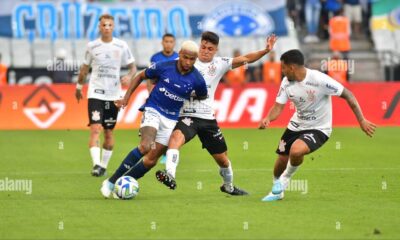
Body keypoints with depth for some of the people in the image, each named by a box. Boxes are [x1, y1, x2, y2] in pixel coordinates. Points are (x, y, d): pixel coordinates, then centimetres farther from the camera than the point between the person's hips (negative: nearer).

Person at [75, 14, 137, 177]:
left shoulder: (121, 46, 1)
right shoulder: (92, 46, 1)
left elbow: (133, 67, 6)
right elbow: (84, 68, 15)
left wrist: (129, 77, -15)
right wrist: (79, 86, 20)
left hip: (113, 94, 2)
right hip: (96, 93, -1)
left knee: (109, 132, 8)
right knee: (95, 128, -17)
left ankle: (104, 165, 21)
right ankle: (96, 164, -25)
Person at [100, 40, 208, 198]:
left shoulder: (197, 80, -8)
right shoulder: (163, 67, -10)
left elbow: (202, 97, 13)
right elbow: (140, 76, 5)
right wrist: (126, 98, 0)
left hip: (171, 119, 3)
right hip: (153, 110, -3)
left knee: (152, 159, -2)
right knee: (146, 146, -26)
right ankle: (111, 182, -21)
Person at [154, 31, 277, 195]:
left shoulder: (219, 64, 4)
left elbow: (245, 59, -3)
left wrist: (265, 51, -16)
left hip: (208, 118, 3)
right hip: (187, 116, -3)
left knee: (222, 157, 13)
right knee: (176, 137, -35)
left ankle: (229, 186, 39)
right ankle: (170, 176, -48)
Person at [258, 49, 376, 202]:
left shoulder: (319, 79, -26)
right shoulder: (287, 82, -8)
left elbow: (347, 95, -18)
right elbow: (278, 107, -6)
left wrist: (361, 121, -17)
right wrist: (267, 119, -29)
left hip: (318, 129, -6)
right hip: (296, 125, 6)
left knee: (296, 150, -31)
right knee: (282, 160, 8)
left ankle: (286, 177, 0)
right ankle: (277, 191, 38)